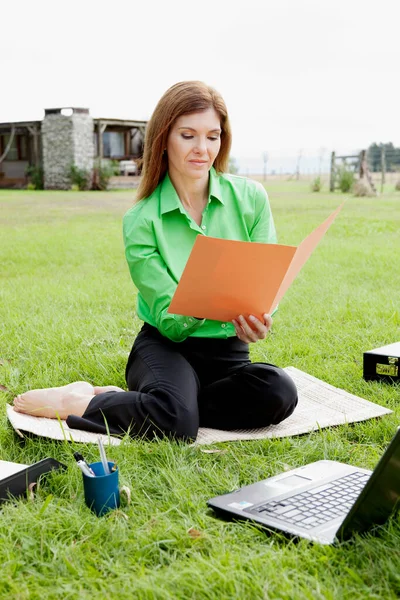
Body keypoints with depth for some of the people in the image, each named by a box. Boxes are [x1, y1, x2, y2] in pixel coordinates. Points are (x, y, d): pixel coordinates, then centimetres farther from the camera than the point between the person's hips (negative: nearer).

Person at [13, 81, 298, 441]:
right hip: (164, 346, -3)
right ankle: (74, 402, -8)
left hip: (228, 350, 4)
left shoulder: (251, 198, -3)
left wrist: (259, 320, -26)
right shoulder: (141, 221, -8)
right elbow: (168, 322, -11)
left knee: (279, 391, -31)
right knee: (175, 420, -36)